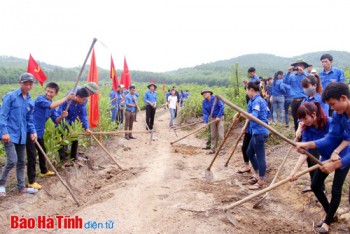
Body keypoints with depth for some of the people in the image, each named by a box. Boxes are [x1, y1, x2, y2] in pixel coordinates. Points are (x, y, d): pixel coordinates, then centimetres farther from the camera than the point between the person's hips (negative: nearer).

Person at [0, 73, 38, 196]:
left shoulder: (30, 101, 9)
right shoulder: (10, 96, -8)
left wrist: (33, 132, -1)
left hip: (21, 135, 6)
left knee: (21, 162, 12)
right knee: (12, 160, -13)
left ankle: (21, 187, 24)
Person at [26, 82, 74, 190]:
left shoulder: (52, 105, 9)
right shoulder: (40, 98, -14)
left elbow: (56, 120, 5)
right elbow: (51, 106, -32)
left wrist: (62, 116, -17)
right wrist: (66, 98, -25)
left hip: (39, 132, 9)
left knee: (42, 152, 24)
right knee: (32, 156, -7)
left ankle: (44, 171, 46)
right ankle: (31, 181, -1)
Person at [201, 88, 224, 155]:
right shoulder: (204, 102, -4)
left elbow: (222, 107, -18)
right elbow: (205, 113, -7)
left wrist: (218, 116, -19)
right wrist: (205, 122, -18)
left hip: (220, 117, -5)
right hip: (212, 118, 5)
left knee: (220, 134, -7)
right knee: (213, 135, 10)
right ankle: (212, 149, 19)